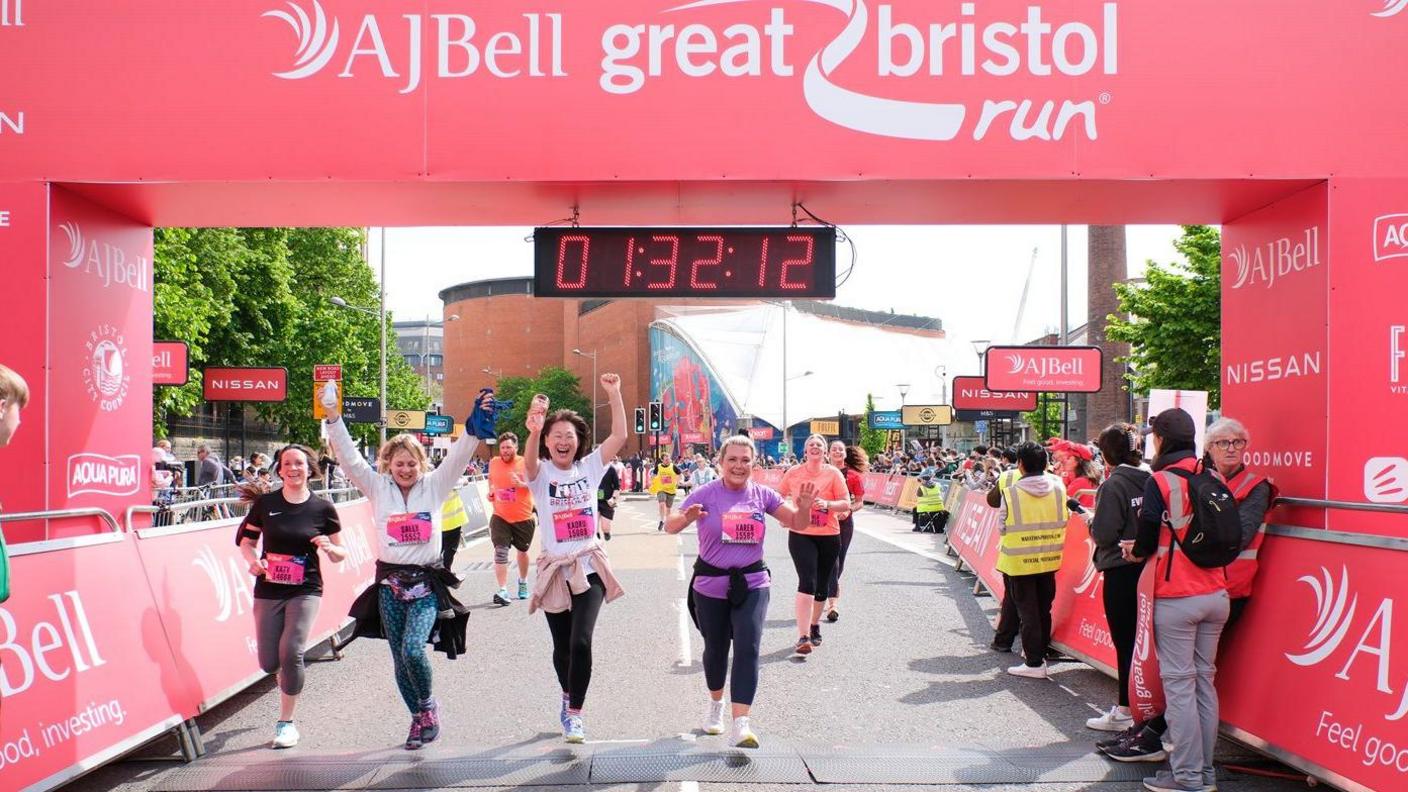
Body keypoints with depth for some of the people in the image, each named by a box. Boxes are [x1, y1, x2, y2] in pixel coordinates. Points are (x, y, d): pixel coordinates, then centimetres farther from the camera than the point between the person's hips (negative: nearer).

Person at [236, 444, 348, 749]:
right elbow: (247, 540, 9)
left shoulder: (322, 507, -3)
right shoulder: (265, 503, -1)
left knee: (291, 653, -17)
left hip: (305, 590, -2)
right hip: (268, 589, 2)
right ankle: (289, 676, 44)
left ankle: (286, 722, 0)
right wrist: (252, 559, -11)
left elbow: (340, 554, 4)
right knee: (269, 664, 6)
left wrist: (329, 547, -19)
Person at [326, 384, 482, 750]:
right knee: (399, 658, 8)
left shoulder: (435, 486, 2)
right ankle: (419, 718, 27)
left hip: (427, 582, -3)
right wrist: (333, 417, -10)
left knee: (413, 649, -20)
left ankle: (428, 704, 7)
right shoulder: (378, 488, 6)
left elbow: (460, 453, -6)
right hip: (390, 582, 3)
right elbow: (349, 457, 0)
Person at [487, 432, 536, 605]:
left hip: (523, 517, -1)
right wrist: (491, 491, 5)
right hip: (500, 516, 1)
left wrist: (521, 484, -29)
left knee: (522, 550, 17)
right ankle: (503, 590, -15)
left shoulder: (525, 464, -11)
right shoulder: (493, 463, 0)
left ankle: (523, 582, 41)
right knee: (500, 552, -13)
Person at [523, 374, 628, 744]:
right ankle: (569, 696, 42)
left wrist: (614, 395, -16)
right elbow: (529, 460, -29)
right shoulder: (540, 473, -5)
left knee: (581, 642, -15)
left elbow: (620, 436, -7)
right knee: (562, 646, 13)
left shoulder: (590, 467, 2)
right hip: (555, 569, 0)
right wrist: (533, 432, -50)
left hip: (589, 567, 0)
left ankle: (574, 713, 0)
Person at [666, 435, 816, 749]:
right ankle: (716, 704, 44)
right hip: (711, 585, -1)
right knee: (716, 648, 15)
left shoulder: (762, 494, -1)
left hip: (752, 584, 1)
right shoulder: (706, 493, -9)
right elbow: (670, 526, -17)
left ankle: (741, 726, -18)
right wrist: (687, 517, -40)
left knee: (748, 648, -14)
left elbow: (797, 523, 1)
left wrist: (803, 508, -22)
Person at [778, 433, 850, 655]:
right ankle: (803, 637, -20)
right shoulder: (793, 472, 1)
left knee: (821, 586, 13)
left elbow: (846, 505, -5)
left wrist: (827, 504, -23)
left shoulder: (833, 473, -2)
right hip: (800, 535, -1)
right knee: (807, 583, -16)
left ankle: (814, 625, 37)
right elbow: (780, 496, 18)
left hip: (829, 536, 1)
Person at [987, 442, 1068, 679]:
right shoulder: (1058, 486, -3)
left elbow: (1003, 527, -6)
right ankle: (1040, 650, 27)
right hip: (1050, 559, 4)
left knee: (1027, 610, 1)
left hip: (1020, 559, -4)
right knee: (1043, 609, 16)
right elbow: (1062, 522, 7)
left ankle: (1034, 663, 1)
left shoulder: (1011, 491, -15)